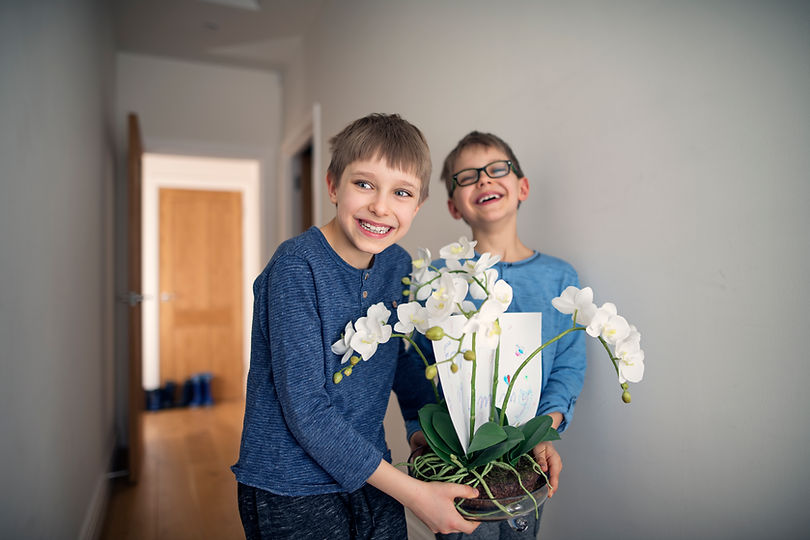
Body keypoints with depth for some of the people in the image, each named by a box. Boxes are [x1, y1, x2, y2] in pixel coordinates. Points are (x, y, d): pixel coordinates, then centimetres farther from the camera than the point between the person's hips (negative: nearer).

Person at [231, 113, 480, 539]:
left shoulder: (398, 265, -2)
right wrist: (411, 491, -21)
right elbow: (304, 408, -23)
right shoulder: (297, 266, -20)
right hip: (290, 489, -5)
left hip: (371, 476, 5)